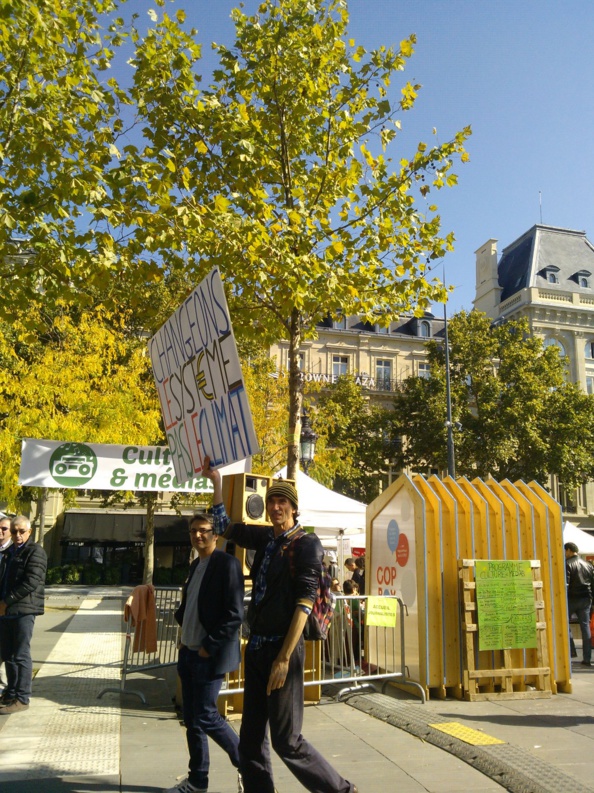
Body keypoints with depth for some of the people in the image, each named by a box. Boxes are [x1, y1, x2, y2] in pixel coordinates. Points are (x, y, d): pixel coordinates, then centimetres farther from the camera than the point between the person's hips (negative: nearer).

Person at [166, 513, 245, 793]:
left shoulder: (227, 564, -14)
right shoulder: (195, 565, 12)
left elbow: (235, 614, -19)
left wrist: (209, 646, -17)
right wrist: (183, 620, 7)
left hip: (211, 654, -8)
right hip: (189, 652, 8)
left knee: (205, 717, -5)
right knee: (192, 719, 13)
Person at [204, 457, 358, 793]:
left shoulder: (307, 544, -10)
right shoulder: (265, 537, 9)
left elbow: (304, 603, -16)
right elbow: (225, 526, 22)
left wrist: (284, 657, -21)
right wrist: (216, 481, 14)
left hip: (282, 647, -7)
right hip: (256, 646, 7)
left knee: (287, 740, 0)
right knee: (251, 739, 11)